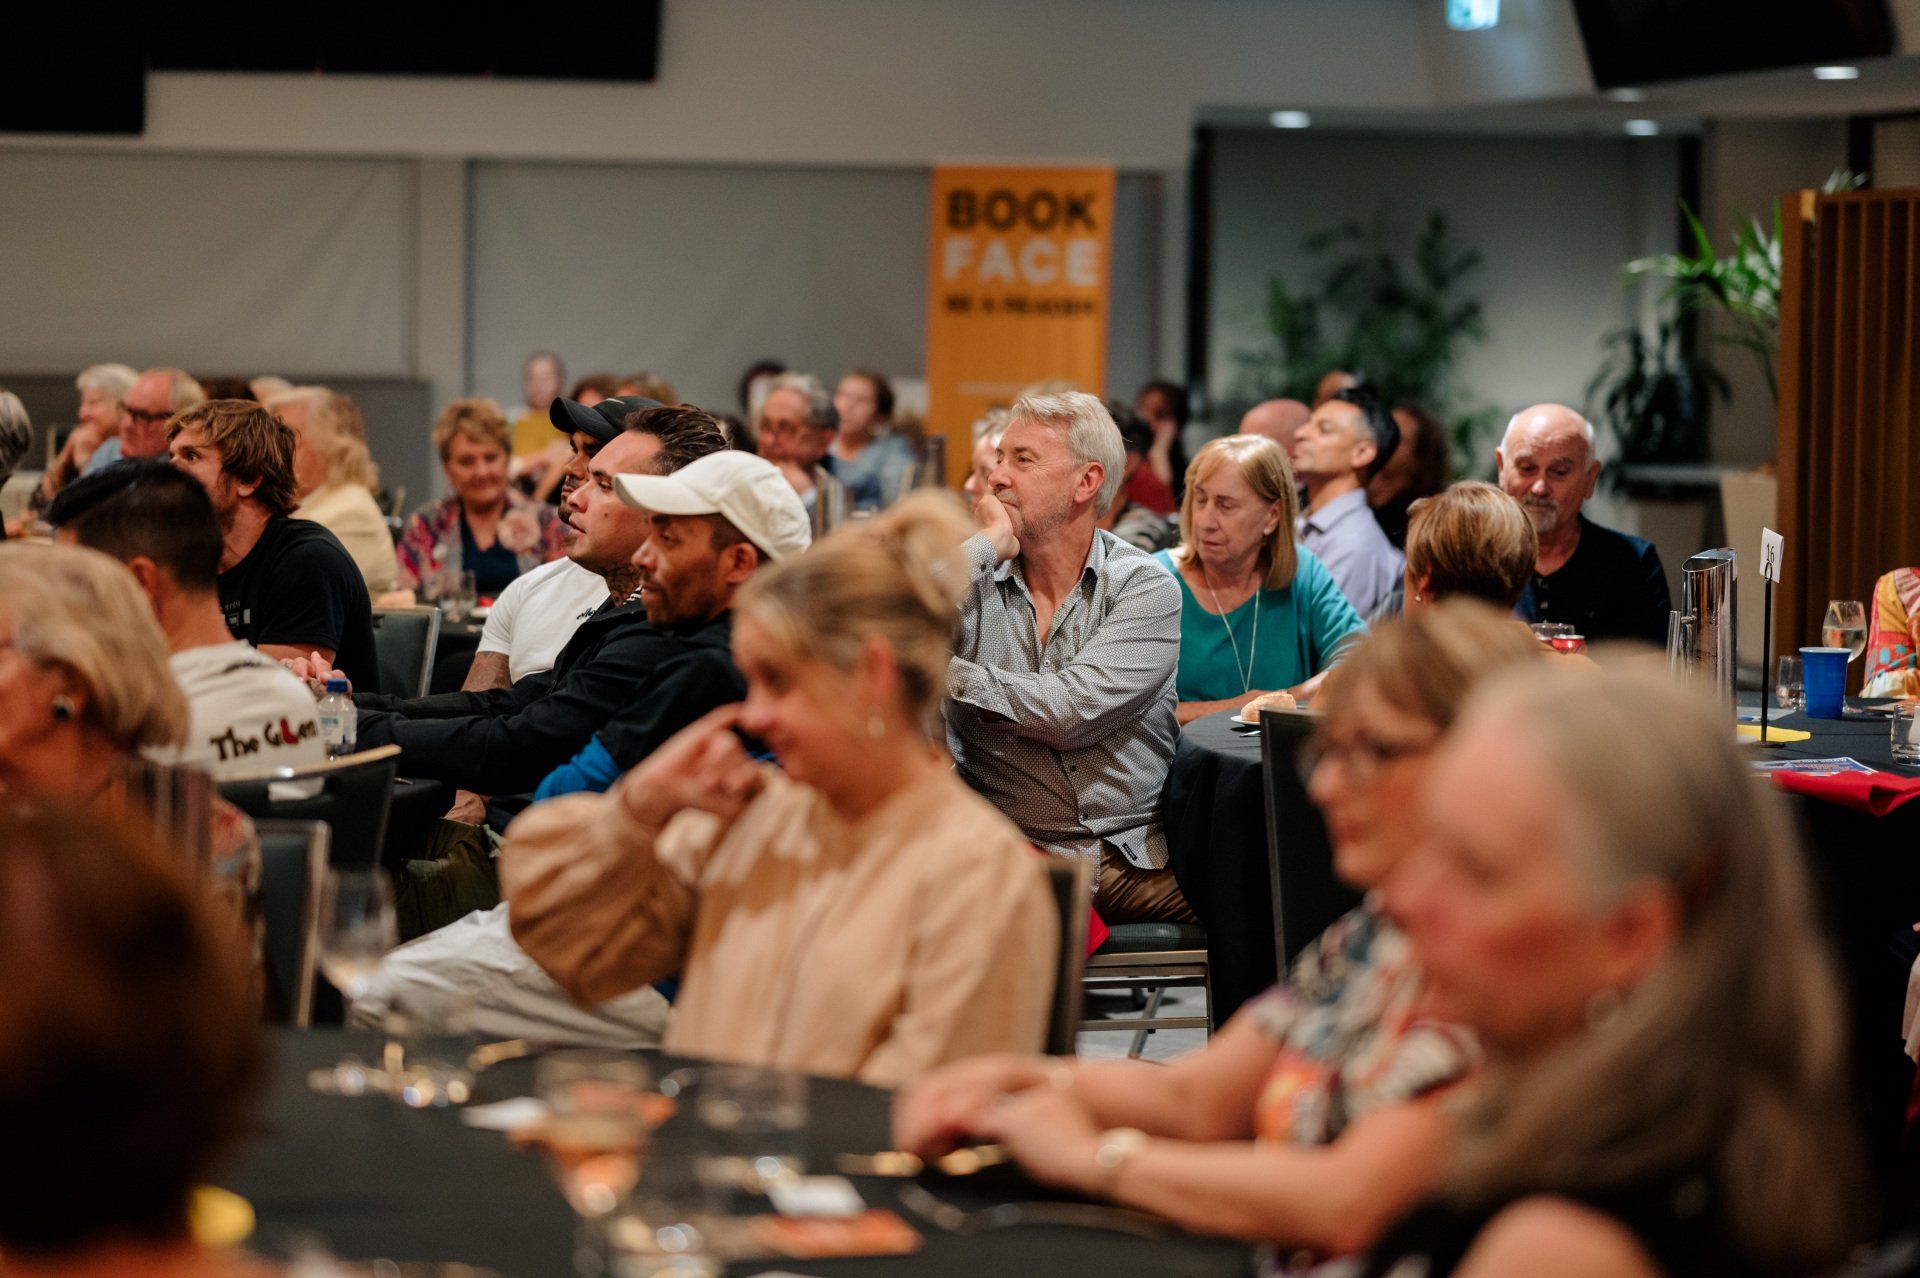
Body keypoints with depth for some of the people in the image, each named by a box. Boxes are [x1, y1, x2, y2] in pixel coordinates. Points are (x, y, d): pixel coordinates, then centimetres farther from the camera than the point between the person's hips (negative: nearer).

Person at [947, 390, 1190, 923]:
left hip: (1138, 858, 0)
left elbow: (1069, 714, -12)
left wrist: (948, 674, -7)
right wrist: (988, 544, -7)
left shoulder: (1146, 589, 2)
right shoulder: (975, 578, 7)